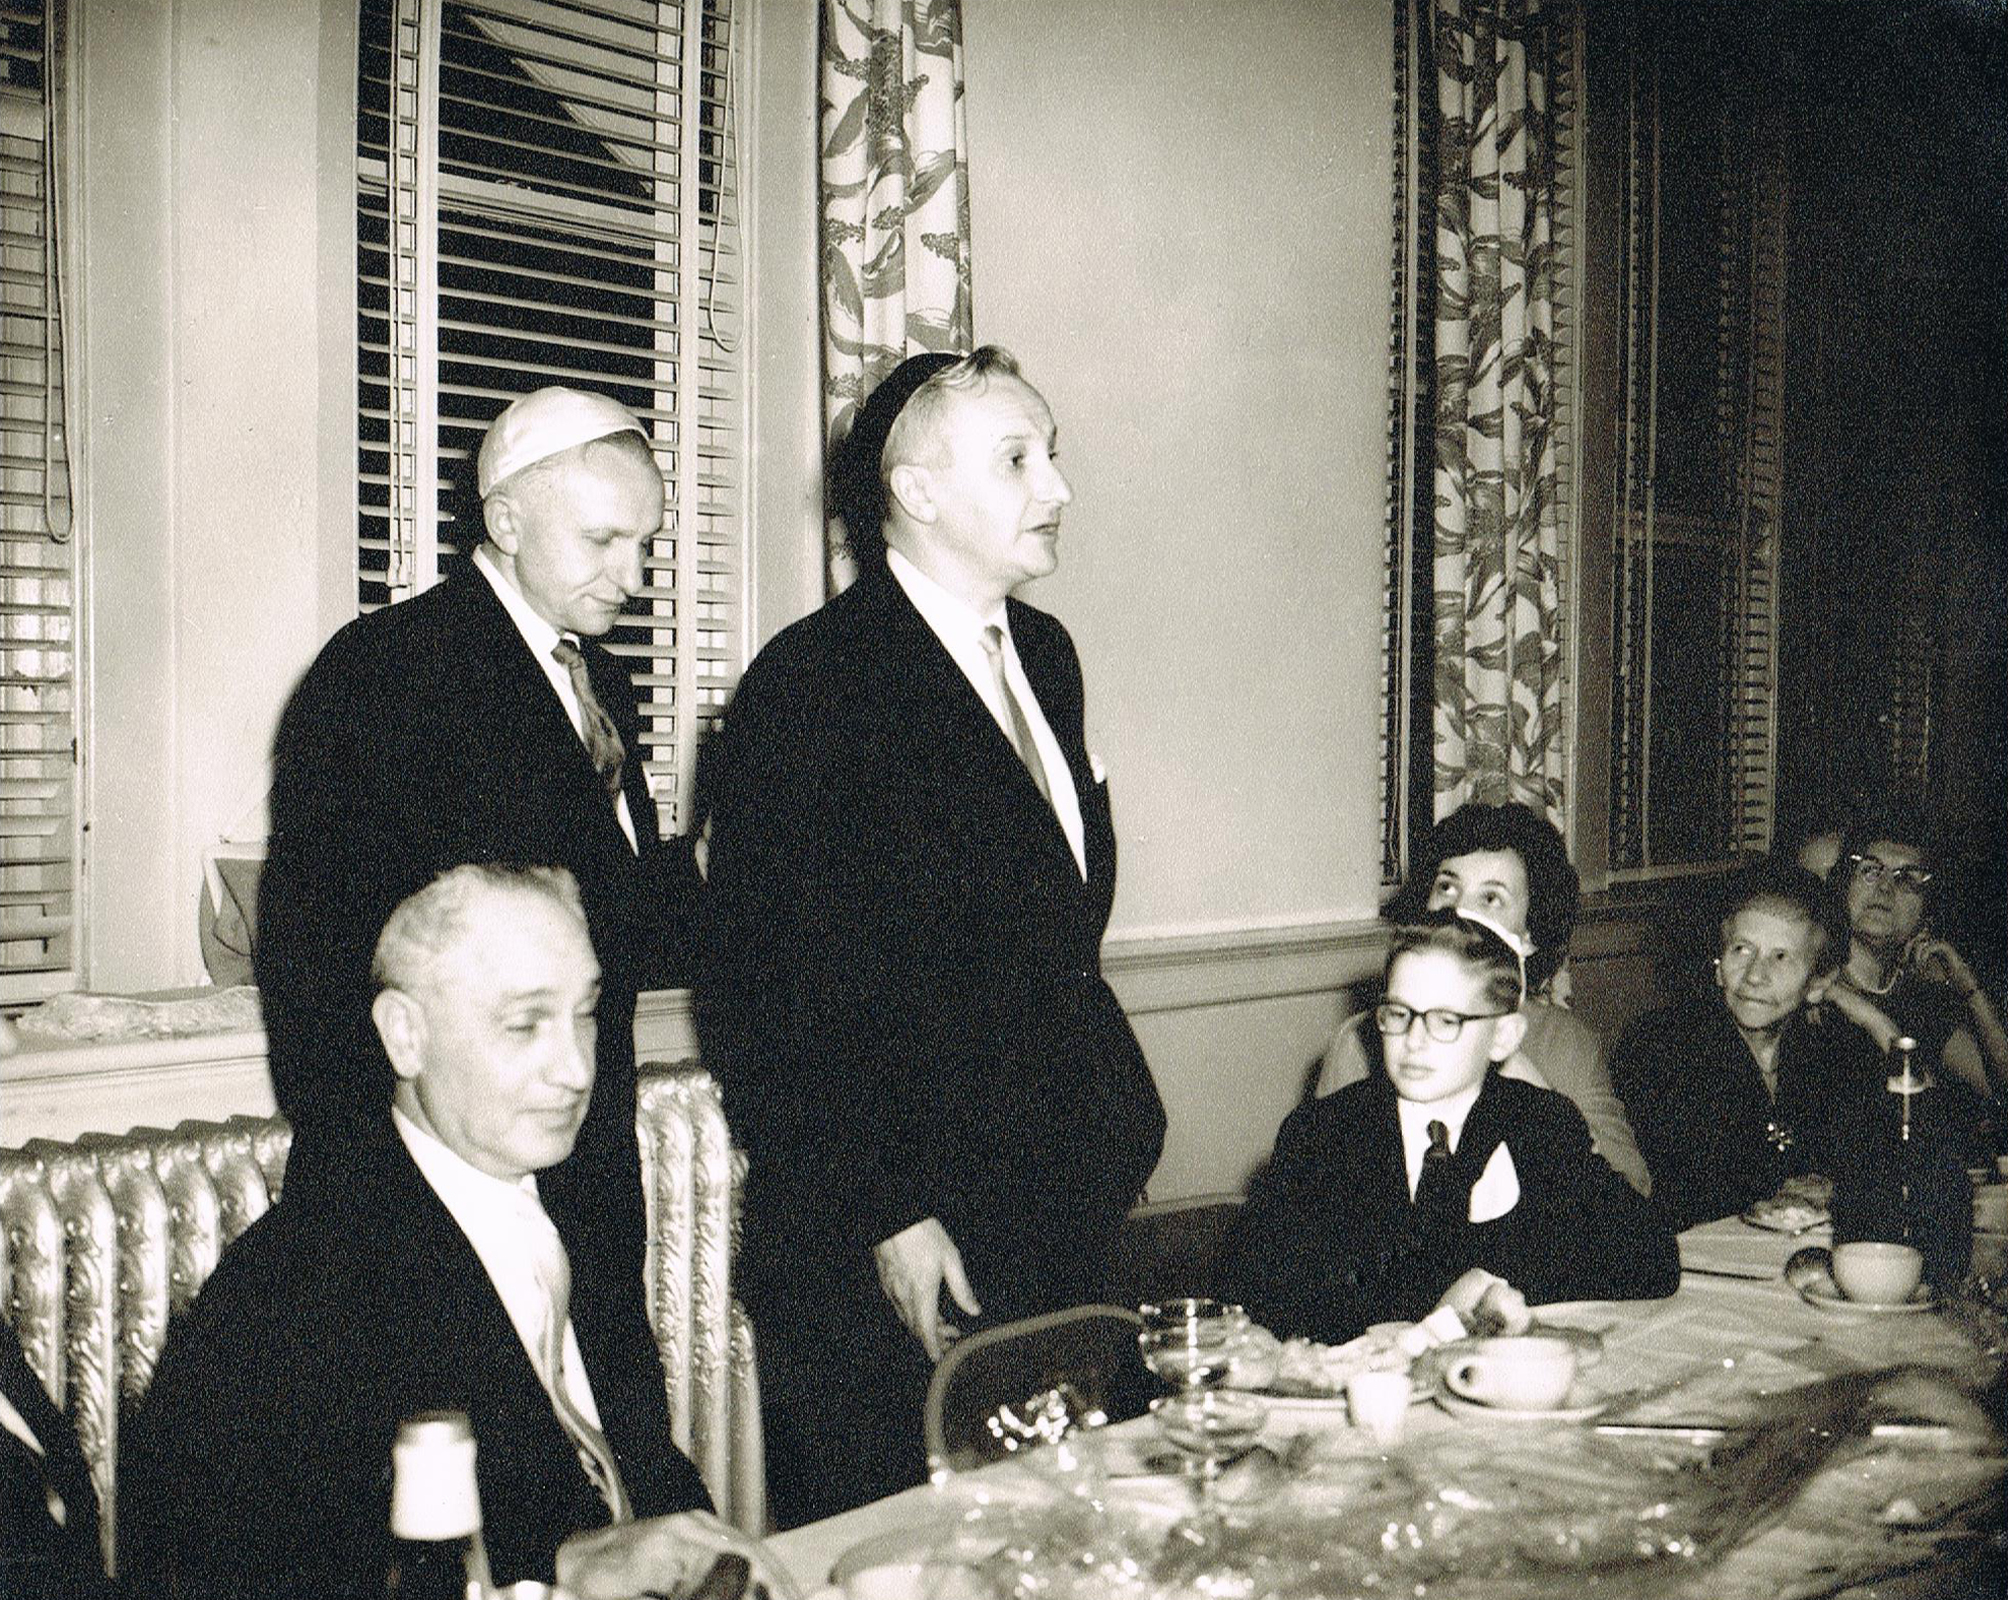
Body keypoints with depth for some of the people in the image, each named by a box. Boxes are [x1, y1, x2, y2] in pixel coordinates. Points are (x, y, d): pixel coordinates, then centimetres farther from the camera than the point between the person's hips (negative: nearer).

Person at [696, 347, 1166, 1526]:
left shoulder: (1045, 653, 12)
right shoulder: (808, 686, -13)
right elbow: (765, 998, -15)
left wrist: (1121, 1117, 12)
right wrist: (884, 1217, -16)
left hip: (1059, 1230, 8)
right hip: (888, 1259, -7)